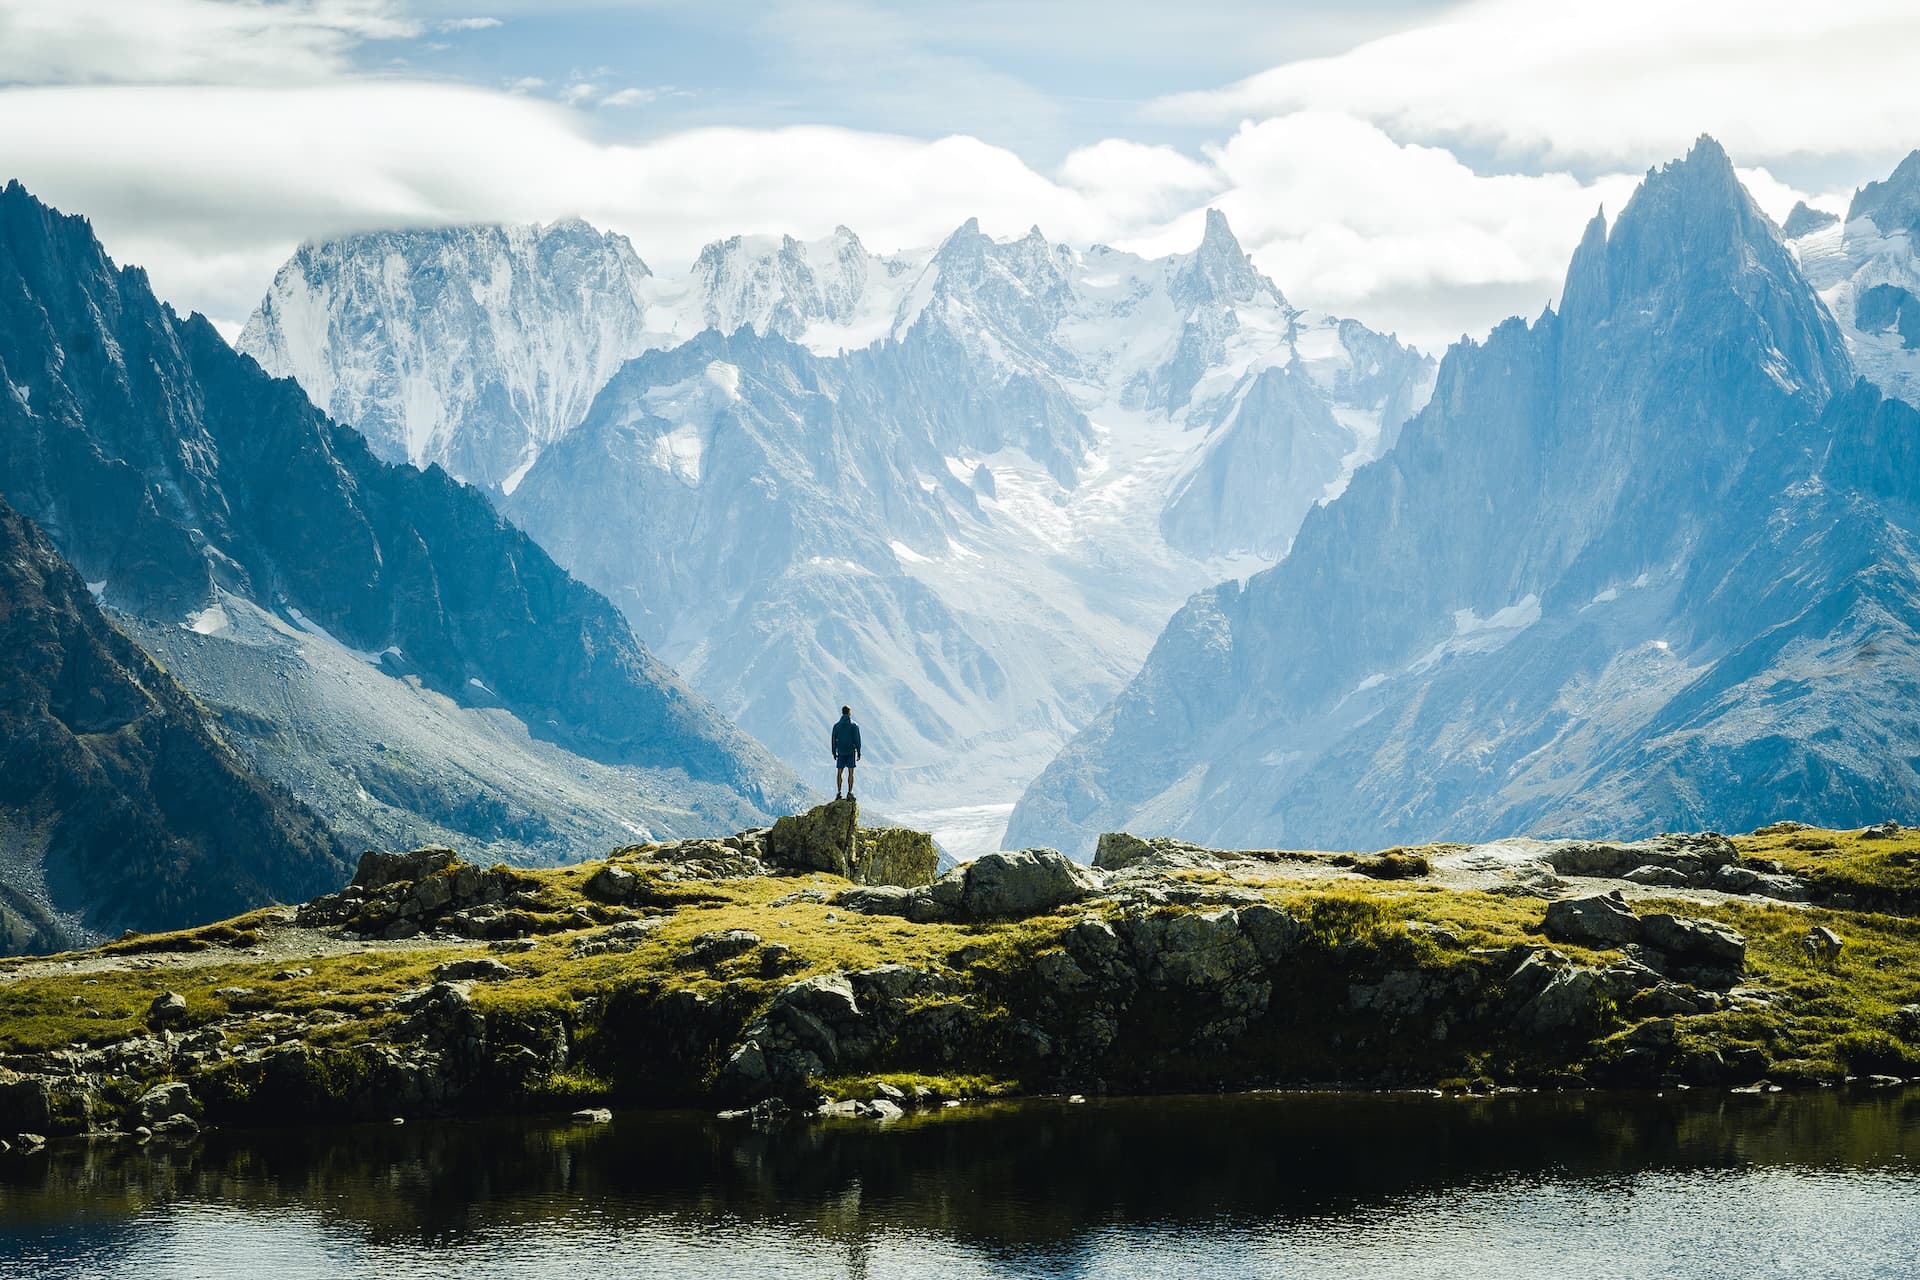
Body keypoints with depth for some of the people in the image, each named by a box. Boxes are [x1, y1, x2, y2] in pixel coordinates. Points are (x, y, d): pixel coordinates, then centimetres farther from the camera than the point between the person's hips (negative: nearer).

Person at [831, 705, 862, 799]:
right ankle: (849, 793, -6)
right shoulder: (854, 725, -5)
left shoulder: (836, 725, 2)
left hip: (841, 752, 2)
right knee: (850, 773, 0)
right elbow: (857, 740, -6)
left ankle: (838, 793, 1)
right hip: (851, 751, -2)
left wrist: (834, 753, 11)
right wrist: (858, 753, -1)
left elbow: (834, 740, 4)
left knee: (839, 773, 7)